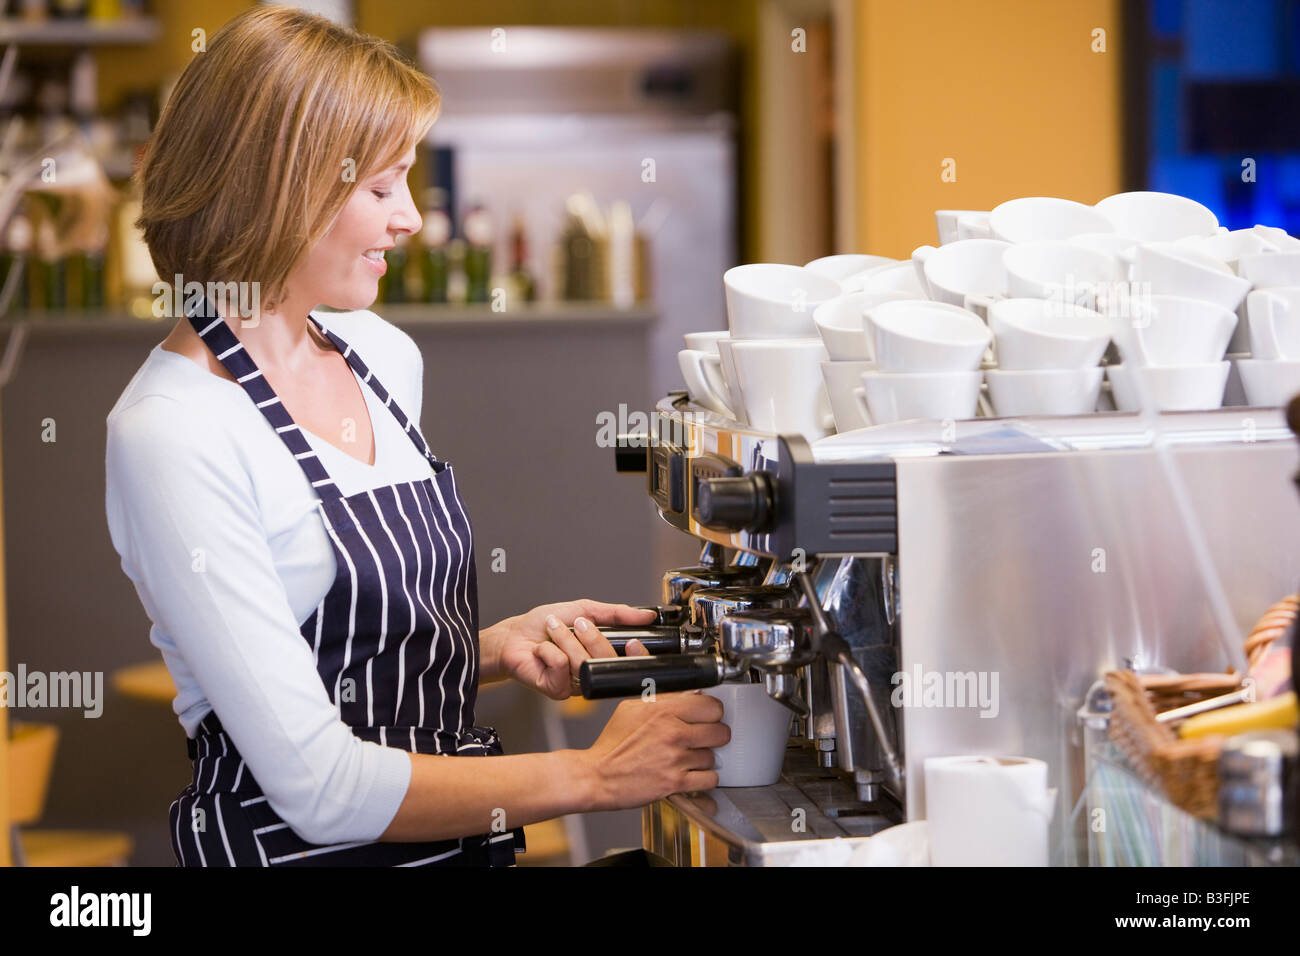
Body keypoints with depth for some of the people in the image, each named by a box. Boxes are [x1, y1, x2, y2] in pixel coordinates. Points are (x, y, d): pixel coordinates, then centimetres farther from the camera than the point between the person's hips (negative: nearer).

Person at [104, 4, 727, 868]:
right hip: (302, 852, -7)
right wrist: (591, 777, -14)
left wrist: (500, 645, 4)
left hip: (461, 838, 7)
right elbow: (320, 786, -17)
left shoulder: (385, 356, 9)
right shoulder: (172, 437, -14)